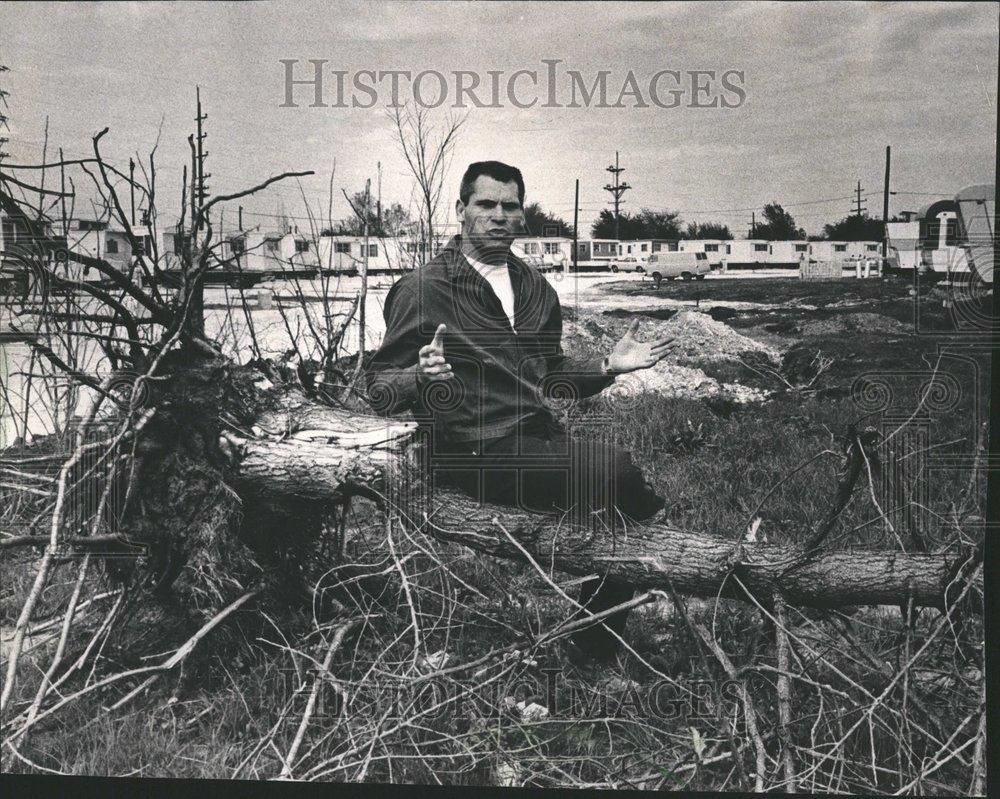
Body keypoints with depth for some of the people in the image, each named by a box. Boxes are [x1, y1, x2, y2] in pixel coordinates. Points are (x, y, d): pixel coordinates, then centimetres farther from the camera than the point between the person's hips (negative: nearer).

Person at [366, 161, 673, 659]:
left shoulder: (536, 291, 17)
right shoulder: (423, 290, -3)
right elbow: (377, 389, -3)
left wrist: (608, 366, 12)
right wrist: (421, 377, -25)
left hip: (543, 440, 7)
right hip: (479, 456, -7)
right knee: (612, 466, -27)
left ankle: (597, 648, 1)